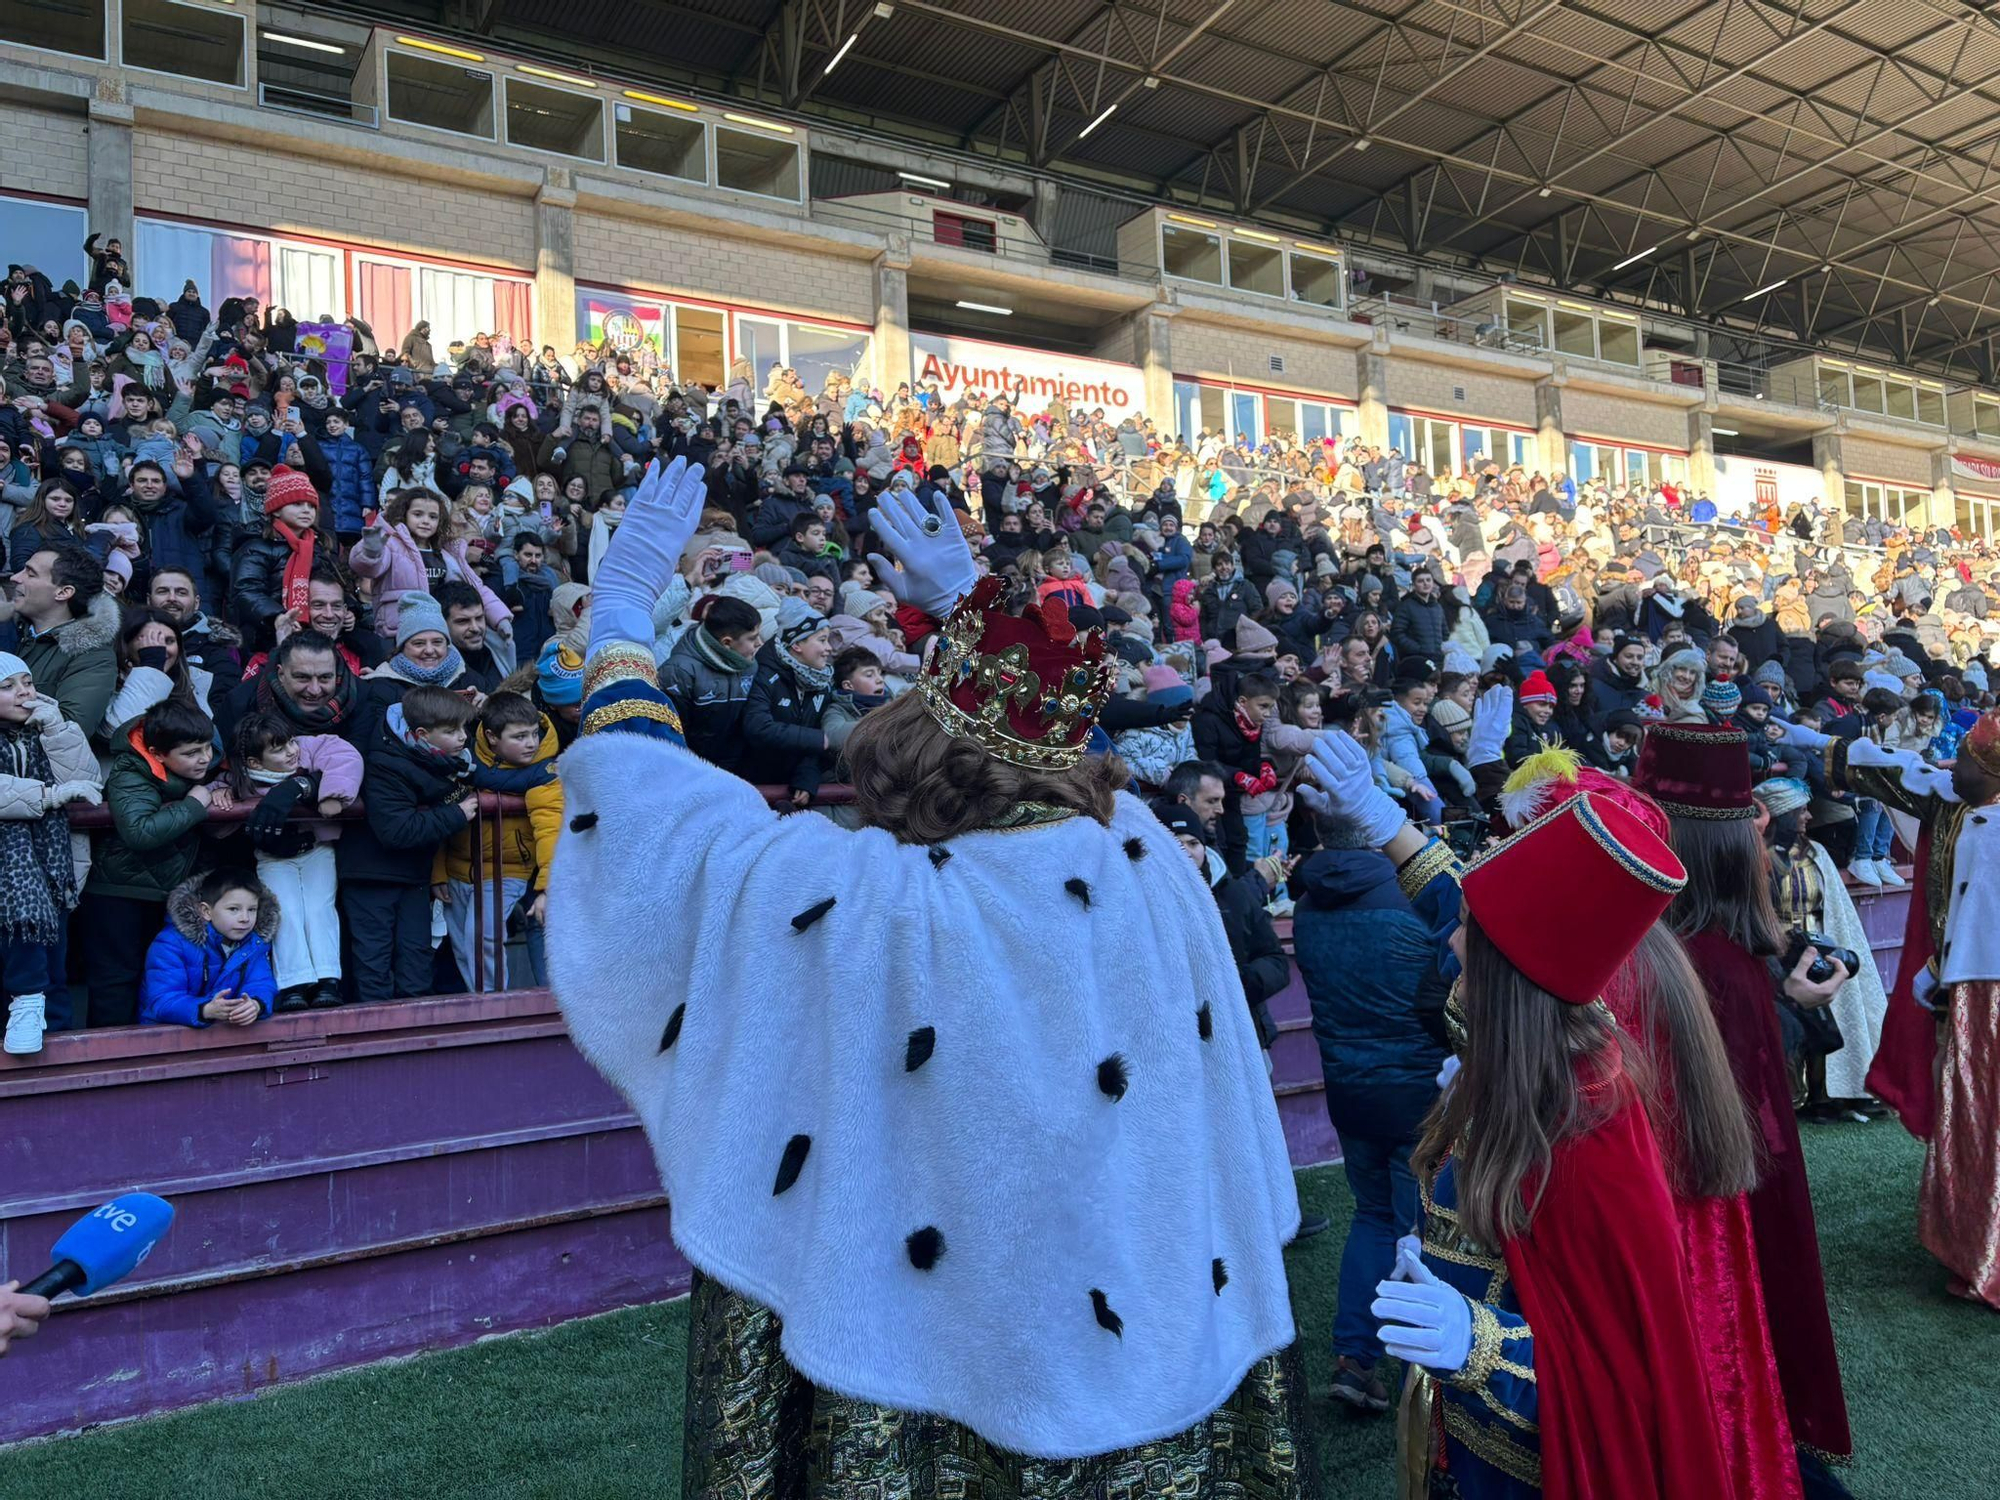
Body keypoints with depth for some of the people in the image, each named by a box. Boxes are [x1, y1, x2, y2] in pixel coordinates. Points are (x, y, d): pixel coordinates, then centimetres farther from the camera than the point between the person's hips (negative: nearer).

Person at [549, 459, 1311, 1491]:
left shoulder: (870, 904, -27)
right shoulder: (1147, 858, -13)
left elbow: (646, 803, -14)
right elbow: (1031, 708, 9)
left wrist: (622, 606, -2)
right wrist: (970, 604, 15)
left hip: (931, 1349, -4)